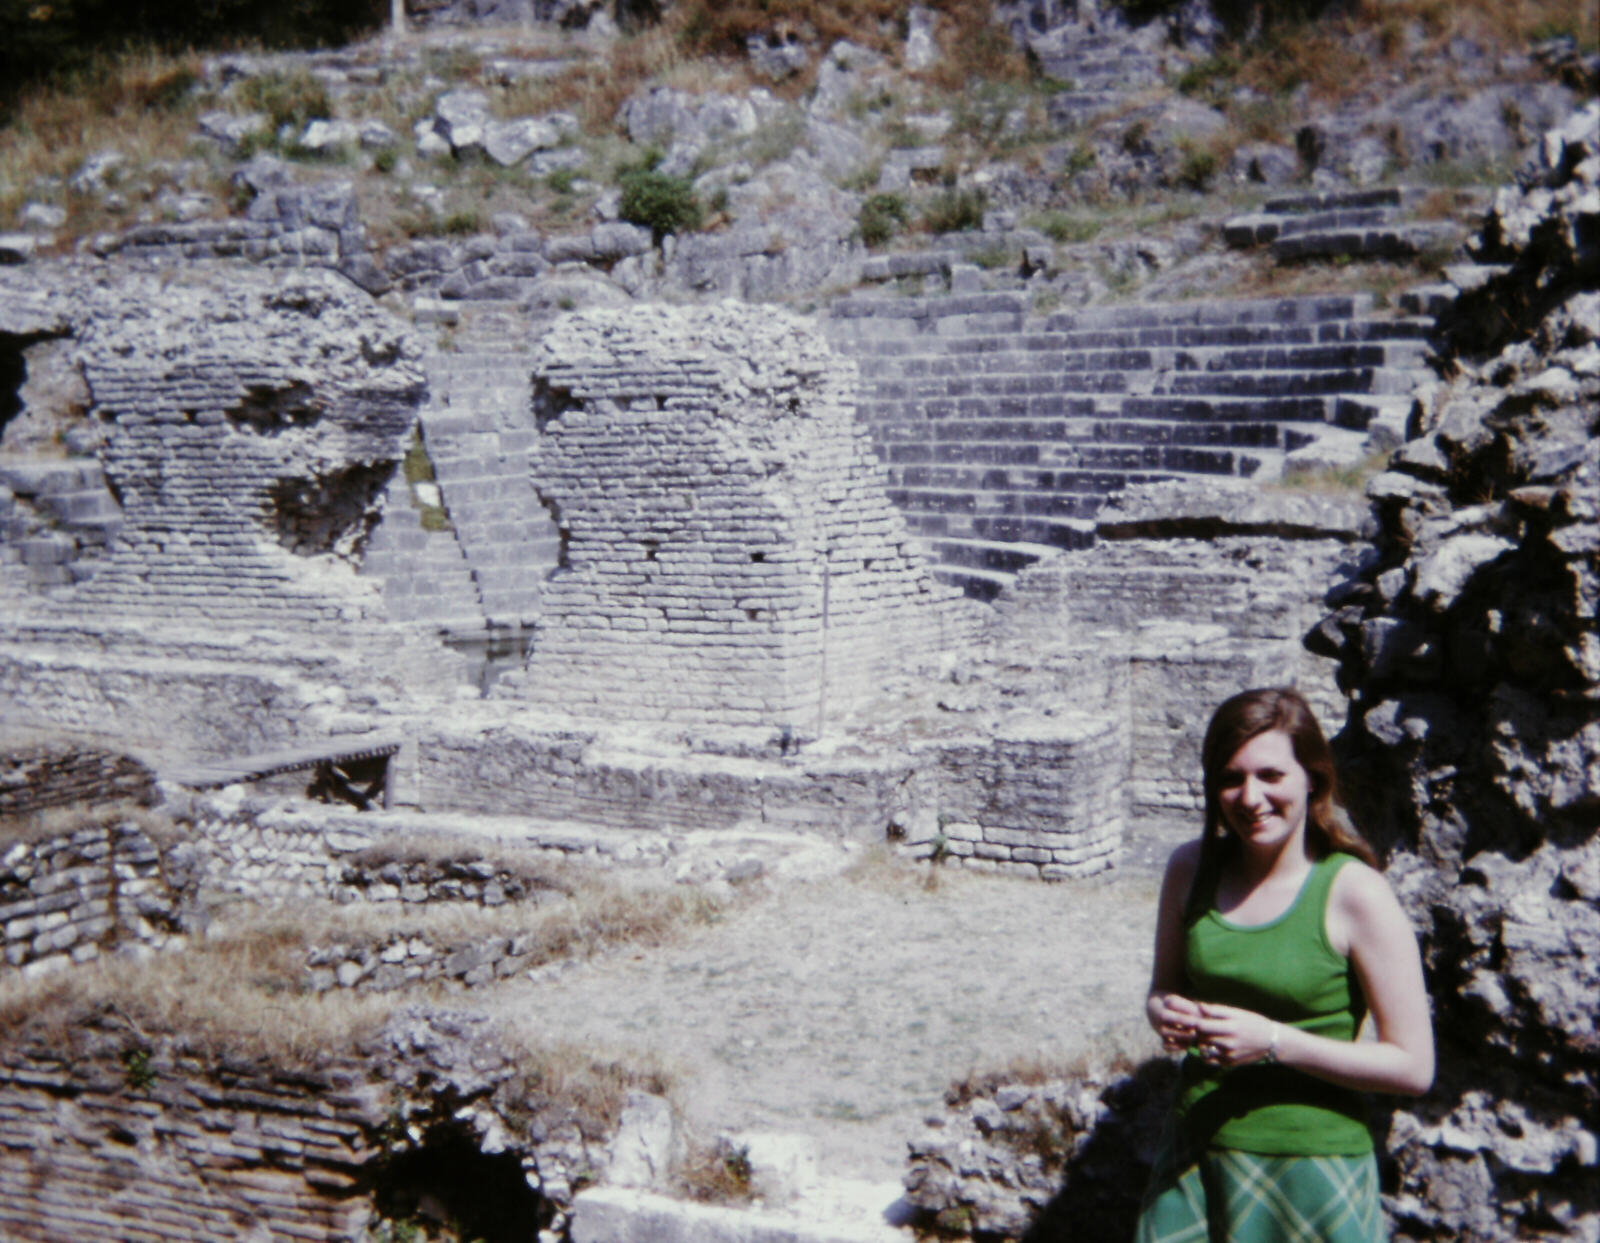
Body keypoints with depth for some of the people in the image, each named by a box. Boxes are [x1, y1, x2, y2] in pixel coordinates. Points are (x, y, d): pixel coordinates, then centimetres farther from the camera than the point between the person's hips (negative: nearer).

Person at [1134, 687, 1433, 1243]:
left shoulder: (1355, 894, -12)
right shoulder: (1191, 867, 1)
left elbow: (1413, 1067, -12)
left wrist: (1275, 1042, -21)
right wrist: (1166, 1015, -7)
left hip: (1310, 1170, -4)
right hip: (1194, 1157, 4)